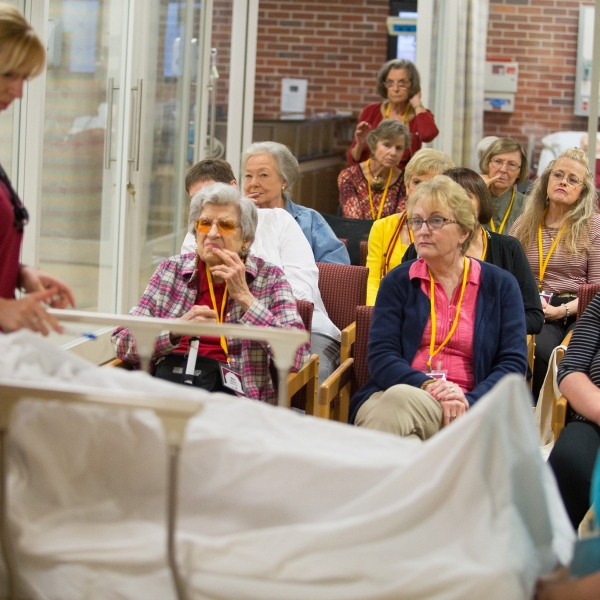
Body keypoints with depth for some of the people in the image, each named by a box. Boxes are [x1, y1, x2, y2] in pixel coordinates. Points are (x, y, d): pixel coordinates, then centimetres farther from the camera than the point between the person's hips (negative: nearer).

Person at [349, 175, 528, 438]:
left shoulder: (500, 285, 12)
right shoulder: (398, 282, 13)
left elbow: (514, 362, 4)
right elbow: (381, 356, 2)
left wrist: (468, 400, -16)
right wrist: (427, 386, -18)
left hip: (464, 409, -1)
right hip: (389, 396, 2)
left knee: (400, 399, -35)